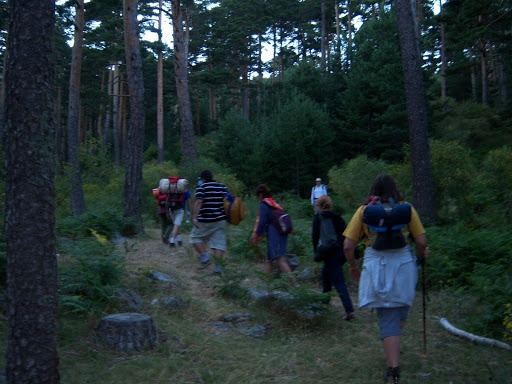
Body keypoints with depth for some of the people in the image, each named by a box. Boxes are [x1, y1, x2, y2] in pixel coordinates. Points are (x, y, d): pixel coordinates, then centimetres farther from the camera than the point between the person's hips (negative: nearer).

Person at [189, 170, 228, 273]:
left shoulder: (201, 188, -5)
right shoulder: (223, 187, 10)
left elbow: (198, 203, -16)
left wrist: (194, 217, -20)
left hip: (205, 221, -4)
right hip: (220, 220, 4)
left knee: (195, 237, 13)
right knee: (219, 242, 3)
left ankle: (205, 257, -1)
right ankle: (218, 266, -4)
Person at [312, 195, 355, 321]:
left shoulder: (318, 217, -2)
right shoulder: (338, 217, 12)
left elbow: (315, 236, -10)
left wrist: (317, 253, -3)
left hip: (331, 253, -7)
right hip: (342, 252, 7)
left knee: (339, 282, -7)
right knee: (325, 272, 29)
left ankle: (349, 310, -17)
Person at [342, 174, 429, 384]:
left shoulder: (363, 210, 0)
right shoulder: (406, 208, 0)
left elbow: (348, 246, -3)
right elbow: (421, 242, -1)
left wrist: (353, 267, 13)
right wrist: (421, 255, 20)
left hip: (376, 268, -1)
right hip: (403, 266, 1)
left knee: (387, 319, 6)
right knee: (401, 307, 25)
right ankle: (392, 351, 37)